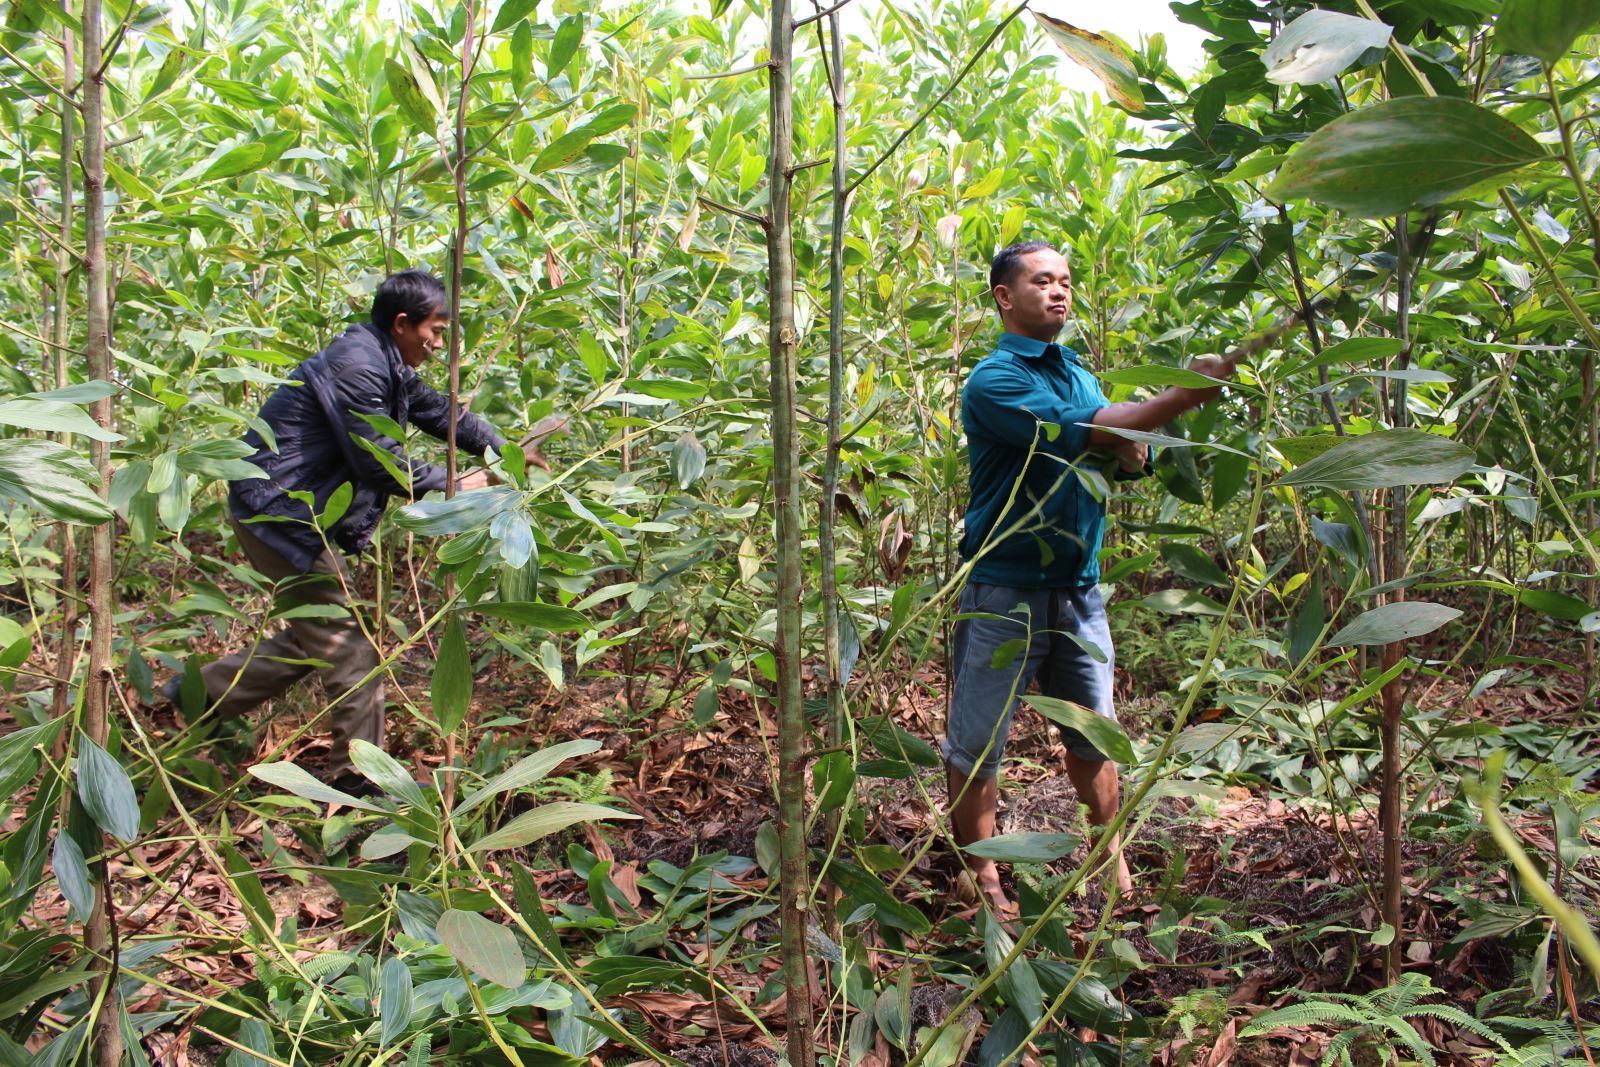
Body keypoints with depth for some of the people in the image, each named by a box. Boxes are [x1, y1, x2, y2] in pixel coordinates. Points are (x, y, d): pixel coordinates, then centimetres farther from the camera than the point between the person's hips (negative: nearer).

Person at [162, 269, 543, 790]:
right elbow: (379, 461, -23)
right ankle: (361, 774, 3)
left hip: (297, 513, 11)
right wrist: (454, 486, -13)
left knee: (314, 635, 17)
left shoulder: (385, 365, 12)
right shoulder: (355, 365, -21)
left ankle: (201, 692, 24)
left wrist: (505, 449, 15)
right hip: (278, 509, -11)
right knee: (345, 641, -5)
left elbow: (438, 411, 22)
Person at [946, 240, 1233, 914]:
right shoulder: (993, 382, -12)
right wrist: (1187, 395, -28)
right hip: (1005, 591, -6)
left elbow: (1130, 458, 12)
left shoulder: (1076, 372, 12)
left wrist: (1129, 452, -12)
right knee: (977, 740, 3)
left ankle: (1107, 850, 34)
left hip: (1078, 587, 7)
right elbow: (1083, 432, -25)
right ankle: (982, 873, 18)